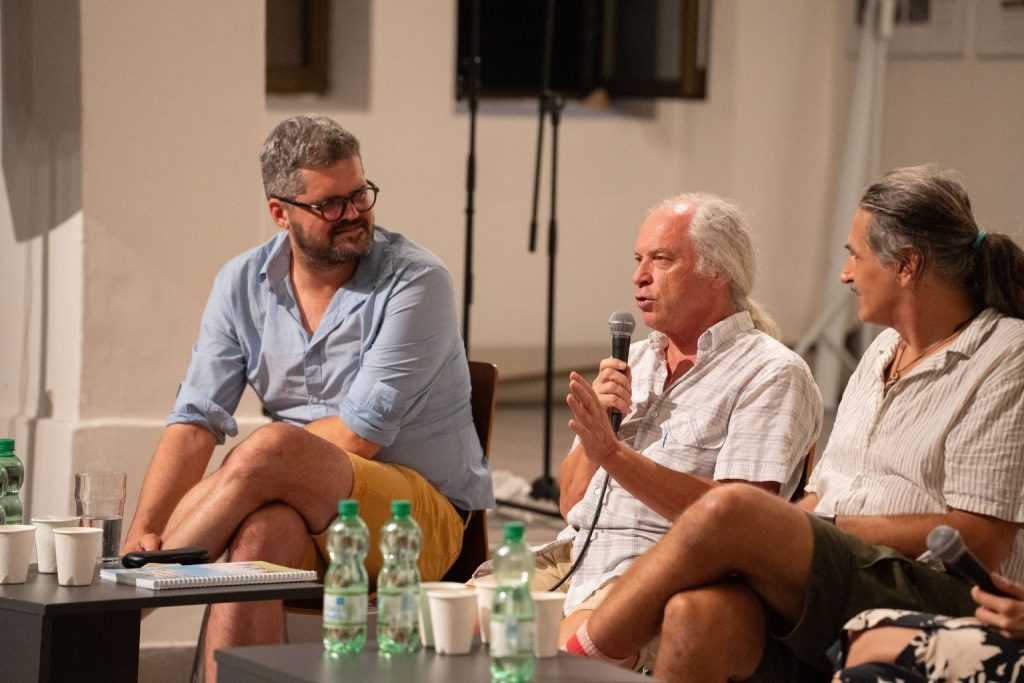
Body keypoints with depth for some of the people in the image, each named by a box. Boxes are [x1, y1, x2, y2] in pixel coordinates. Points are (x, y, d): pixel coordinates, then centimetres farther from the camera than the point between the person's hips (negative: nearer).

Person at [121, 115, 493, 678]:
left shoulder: (416, 282, -10)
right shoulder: (243, 284, 6)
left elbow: (358, 437, -15)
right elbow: (196, 420, 0)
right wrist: (142, 534, -15)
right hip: (302, 504, 4)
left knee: (272, 449, -32)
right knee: (262, 531, -35)